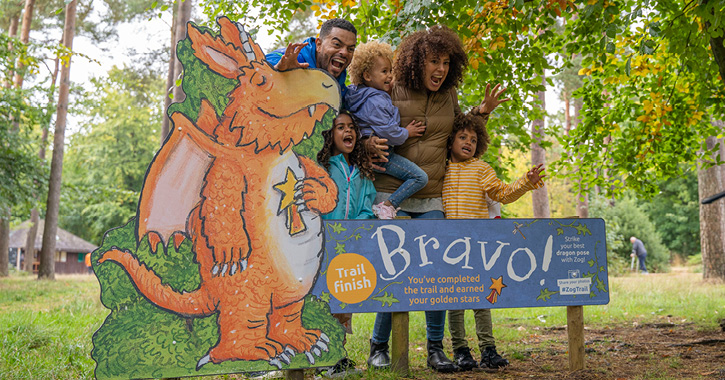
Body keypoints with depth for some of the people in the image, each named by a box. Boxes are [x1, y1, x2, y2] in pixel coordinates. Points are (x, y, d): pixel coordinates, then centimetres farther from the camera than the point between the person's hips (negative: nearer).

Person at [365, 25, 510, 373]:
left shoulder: (448, 97, 11)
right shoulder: (391, 93, -2)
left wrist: (481, 113, 10)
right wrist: (369, 144, -16)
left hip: (431, 200, 4)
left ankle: (435, 349, 13)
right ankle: (378, 348, 14)